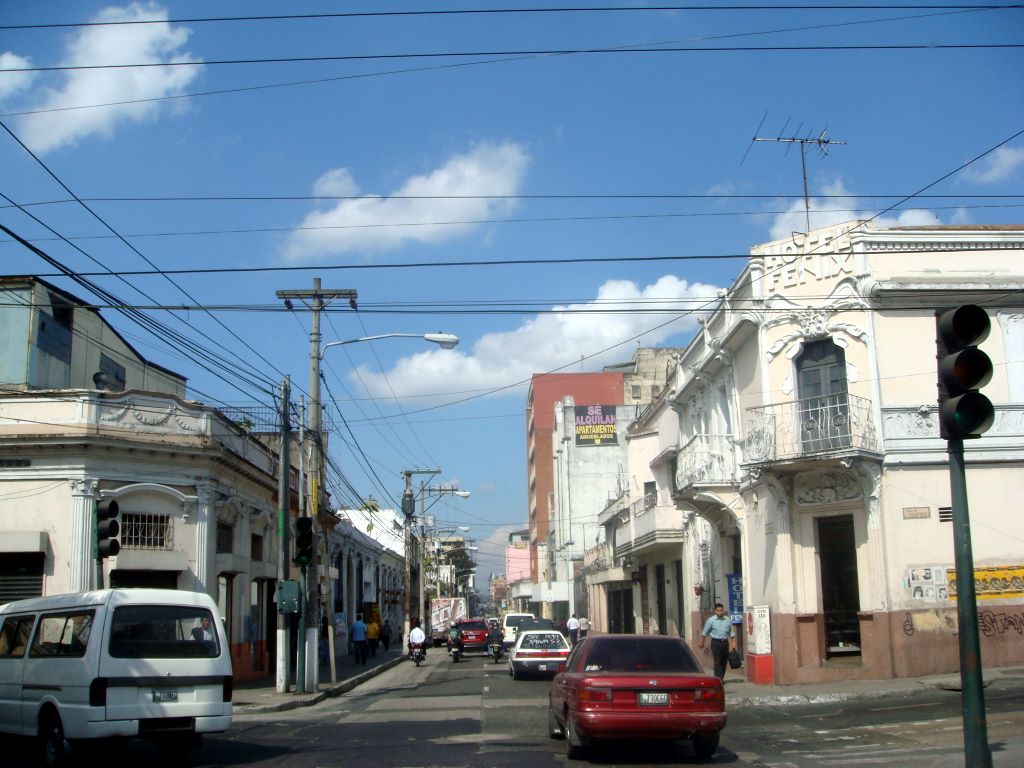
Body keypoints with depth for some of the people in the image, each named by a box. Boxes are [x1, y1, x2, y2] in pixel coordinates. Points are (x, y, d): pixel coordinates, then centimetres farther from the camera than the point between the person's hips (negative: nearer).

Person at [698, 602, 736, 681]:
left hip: (725, 642, 4)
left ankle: (721, 679, 21)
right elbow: (704, 633, 4)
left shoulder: (728, 620, 6)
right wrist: (701, 643, 7)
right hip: (715, 643, -4)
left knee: (724, 662, 8)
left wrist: (733, 643, 4)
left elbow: (732, 633, 12)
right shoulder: (711, 620, -3)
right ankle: (718, 680, -14)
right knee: (717, 662, -10)